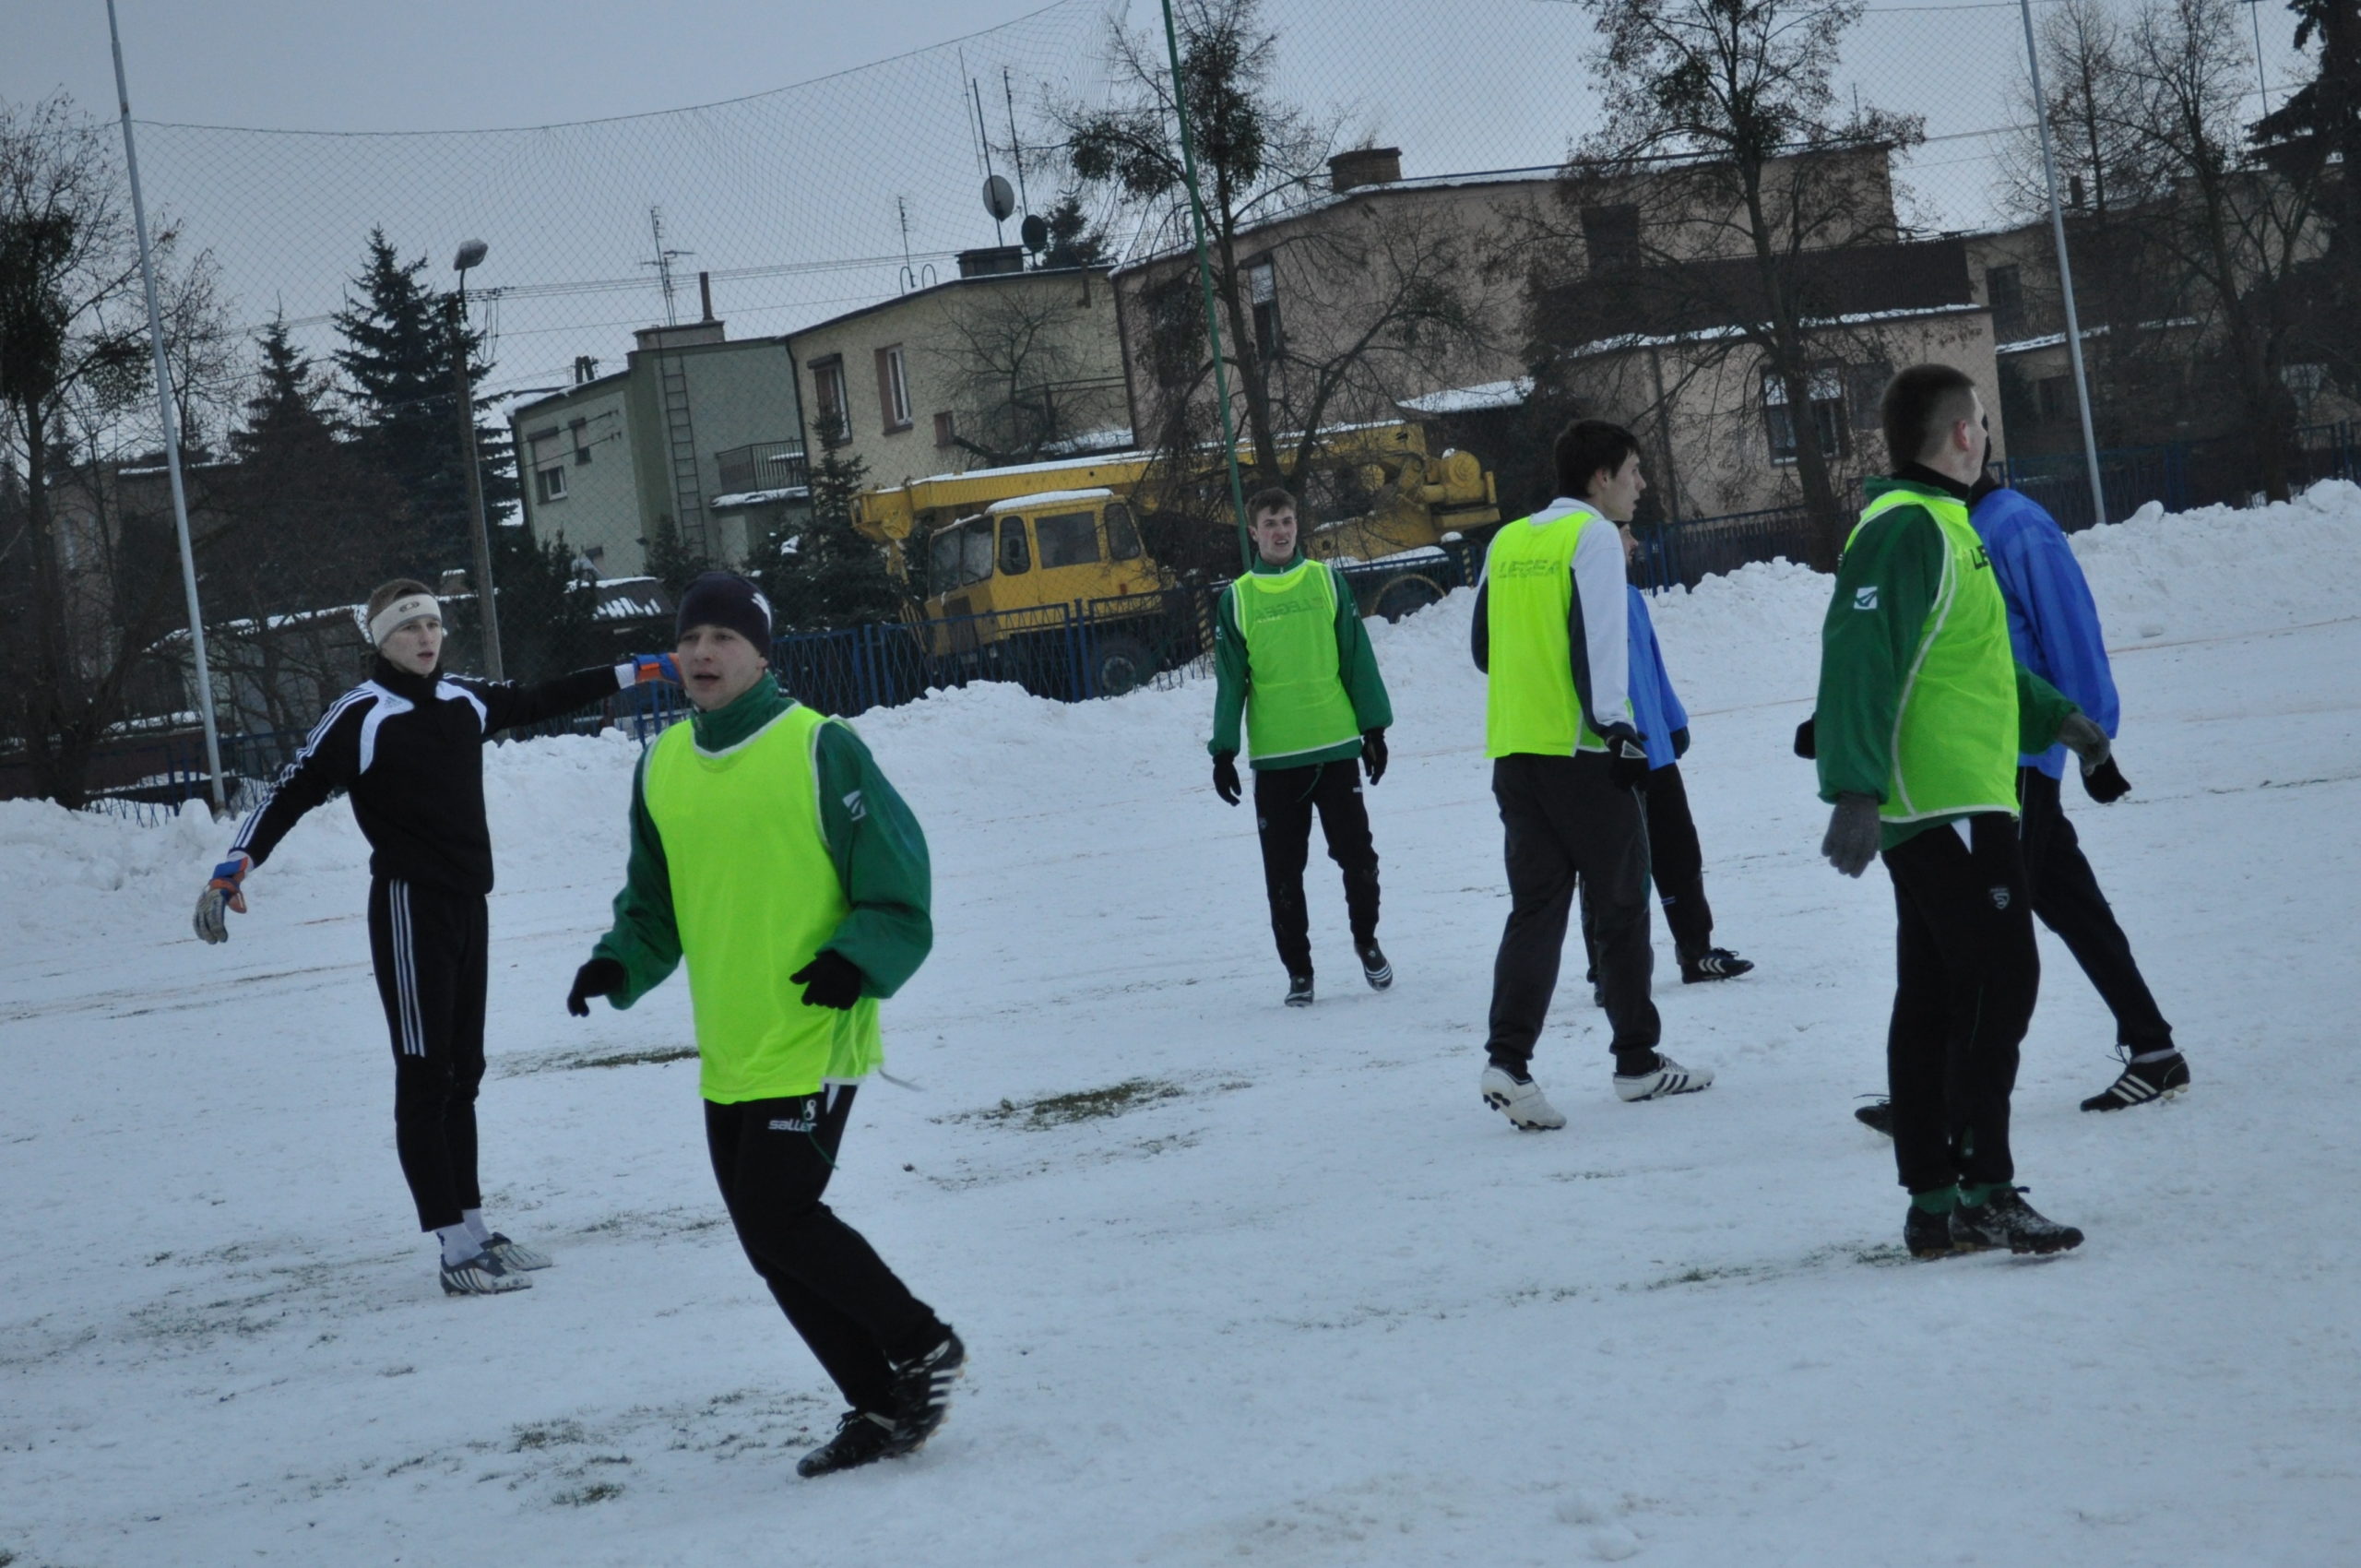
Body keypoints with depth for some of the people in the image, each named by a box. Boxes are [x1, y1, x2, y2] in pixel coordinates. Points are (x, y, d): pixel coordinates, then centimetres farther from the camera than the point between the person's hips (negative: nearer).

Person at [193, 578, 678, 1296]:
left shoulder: (466, 701, 7)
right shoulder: (361, 716, -12)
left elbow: (539, 701, 25)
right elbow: (292, 791, -18)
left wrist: (632, 673, 31)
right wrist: (234, 867, -31)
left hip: (469, 906, 7)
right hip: (409, 907, -7)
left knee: (461, 1074, 14)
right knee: (425, 1078, -6)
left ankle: (475, 1229, 22)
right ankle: (457, 1252, -7)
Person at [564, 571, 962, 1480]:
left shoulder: (818, 749, -9)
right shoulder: (663, 767, 9)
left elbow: (897, 890, -7)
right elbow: (656, 906, 19)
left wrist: (859, 960, -22)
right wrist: (621, 963, 0)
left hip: (814, 1041, -7)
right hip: (727, 1057, 7)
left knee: (779, 1218, -12)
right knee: (774, 1246, 8)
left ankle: (923, 1346, 9)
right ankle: (879, 1407, 22)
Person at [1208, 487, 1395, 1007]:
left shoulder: (1328, 582, 4)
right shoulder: (1237, 599, 4)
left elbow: (1358, 658, 6)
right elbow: (1230, 680, 6)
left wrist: (1374, 726, 3)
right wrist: (1223, 749, 0)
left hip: (1337, 745, 0)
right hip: (1273, 755, 0)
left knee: (1357, 855, 3)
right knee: (1283, 871, 3)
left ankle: (1367, 942, 25)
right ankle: (1298, 969, 13)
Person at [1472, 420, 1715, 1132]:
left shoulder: (1507, 543, 14)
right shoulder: (1593, 537, -7)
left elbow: (1483, 648, 19)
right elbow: (1599, 640, -16)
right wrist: (1617, 727, -16)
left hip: (1514, 752, 6)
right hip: (1580, 752, -6)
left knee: (1535, 908, 4)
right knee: (1621, 905, 7)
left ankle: (1507, 1059, -12)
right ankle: (1637, 1059, 16)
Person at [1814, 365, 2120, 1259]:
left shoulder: (1936, 524, 19)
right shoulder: (1907, 530, -13)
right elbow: (1861, 659, -24)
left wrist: (2053, 716, 38)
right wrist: (1855, 789, -32)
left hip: (1935, 810, 10)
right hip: (1949, 806, -10)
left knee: (1934, 1000, 10)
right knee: (1999, 982, -10)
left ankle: (1933, 1203, 13)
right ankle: (1982, 1194, -10)